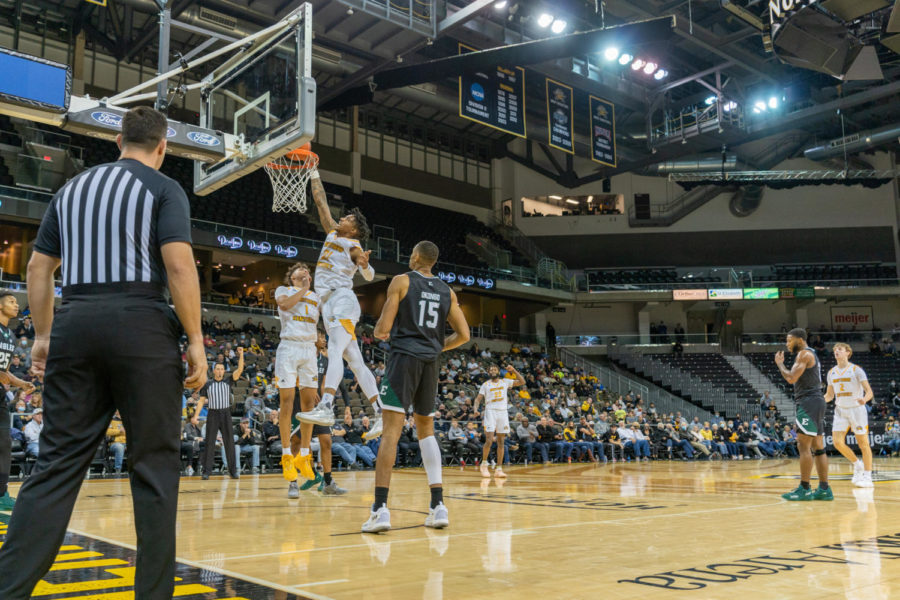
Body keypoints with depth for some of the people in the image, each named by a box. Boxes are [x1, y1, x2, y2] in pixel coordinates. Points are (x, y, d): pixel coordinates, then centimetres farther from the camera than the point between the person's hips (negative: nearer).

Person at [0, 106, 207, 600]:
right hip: (141, 323, -5)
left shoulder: (72, 187, 19)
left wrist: (42, 335, 21)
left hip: (75, 323, 5)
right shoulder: (163, 188, 2)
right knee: (154, 464, 3)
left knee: (57, 463, 8)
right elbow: (179, 265, -11)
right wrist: (195, 341, -9)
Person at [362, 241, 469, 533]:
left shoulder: (401, 281, 0)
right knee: (426, 429, 16)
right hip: (431, 362, 5)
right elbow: (463, 335, 9)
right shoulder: (447, 291, 13)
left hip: (404, 356, -5)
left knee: (391, 430, -8)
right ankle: (438, 505, 10)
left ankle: (380, 508, -16)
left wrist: (378, 332, 17)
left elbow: (384, 328, -6)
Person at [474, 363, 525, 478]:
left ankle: (499, 469, 6)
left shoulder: (505, 382, 12)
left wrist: (514, 370, -1)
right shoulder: (485, 384, 9)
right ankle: (484, 464, 7)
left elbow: (522, 382, 9)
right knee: (489, 440, -13)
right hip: (490, 412, -2)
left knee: (501, 442, 2)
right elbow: (478, 398, 5)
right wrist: (476, 409, -14)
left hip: (503, 412, 2)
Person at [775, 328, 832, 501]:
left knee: (803, 445, -11)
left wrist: (779, 363, -5)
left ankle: (804, 489, -11)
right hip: (817, 401, 10)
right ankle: (824, 489, 9)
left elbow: (791, 378, -17)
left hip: (809, 402, -10)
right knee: (818, 448, 8)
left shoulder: (804, 354, -9)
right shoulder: (810, 354, 23)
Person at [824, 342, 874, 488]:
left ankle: (867, 477, 7)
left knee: (863, 443, 0)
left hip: (857, 409, -5)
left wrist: (864, 399, -35)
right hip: (840, 410, 5)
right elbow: (829, 394, 16)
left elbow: (869, 391, -13)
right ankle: (857, 464, 18)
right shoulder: (832, 372, 9)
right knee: (838, 442, -7)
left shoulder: (856, 370, -7)